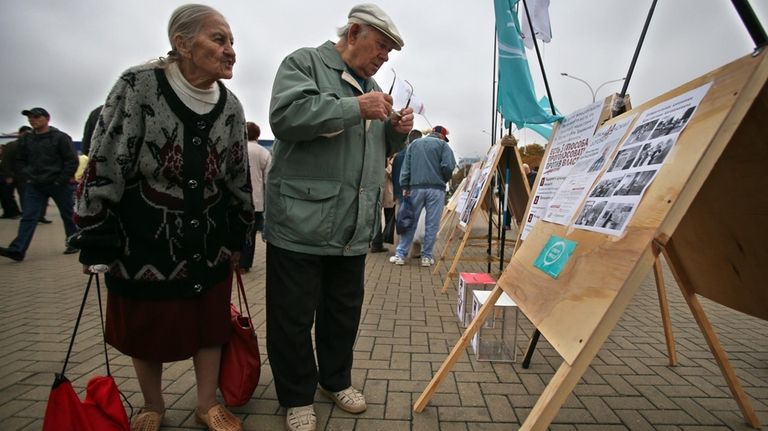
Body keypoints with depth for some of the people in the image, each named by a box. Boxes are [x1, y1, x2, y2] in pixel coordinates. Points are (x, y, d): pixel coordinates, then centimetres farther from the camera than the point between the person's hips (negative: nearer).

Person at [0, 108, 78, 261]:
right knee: (28, 217, -2)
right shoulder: (26, 139, 10)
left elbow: (72, 161, -9)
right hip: (34, 185, 5)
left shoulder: (60, 137, -5)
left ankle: (73, 244, 18)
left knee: (68, 215, 6)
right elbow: (20, 160, 22)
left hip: (58, 184, -4)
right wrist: (27, 176, 5)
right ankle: (17, 250, -6)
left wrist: (62, 180, -13)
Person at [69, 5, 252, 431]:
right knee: (144, 325, 14)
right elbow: (103, 165, -11)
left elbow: (238, 178, 7)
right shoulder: (137, 86, -14)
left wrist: (236, 237, 11)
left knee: (209, 322, 12)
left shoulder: (230, 107, -1)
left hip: (208, 238, 3)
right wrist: (94, 242, -8)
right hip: (142, 235, -2)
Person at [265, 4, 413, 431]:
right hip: (301, 222, -6)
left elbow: (380, 150, 25)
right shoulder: (304, 62, 0)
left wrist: (397, 131, 4)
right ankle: (297, 397, 27)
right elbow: (286, 116, -19)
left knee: (344, 312, 17)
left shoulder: (373, 87, 21)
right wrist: (355, 108, -19)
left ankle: (336, 379, 39)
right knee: (293, 316, 6)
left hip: (353, 228, 7)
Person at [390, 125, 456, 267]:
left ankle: (400, 255, 9)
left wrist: (405, 186, 5)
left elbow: (406, 167, 8)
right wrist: (445, 180, 12)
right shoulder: (443, 144, 6)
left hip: (416, 187, 3)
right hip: (436, 188, -3)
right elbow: (448, 166, -6)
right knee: (432, 224, 4)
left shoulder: (414, 143, 17)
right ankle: (426, 256, 9)